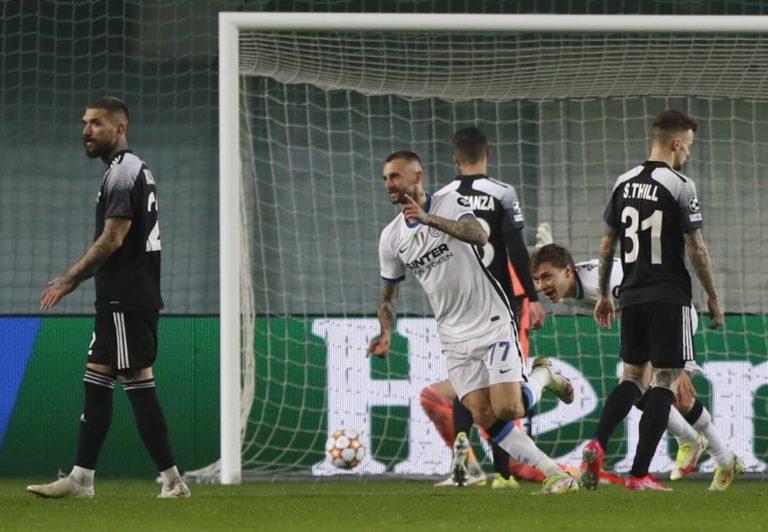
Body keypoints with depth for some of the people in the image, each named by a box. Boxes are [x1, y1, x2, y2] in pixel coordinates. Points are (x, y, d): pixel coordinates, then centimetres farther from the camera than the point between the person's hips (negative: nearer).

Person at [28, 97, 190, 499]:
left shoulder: (122, 173, -13)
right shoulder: (135, 171, 19)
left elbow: (112, 239, -19)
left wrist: (69, 279, -12)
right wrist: (76, 279, 20)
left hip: (126, 301, -11)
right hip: (124, 298, 11)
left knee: (138, 386, -10)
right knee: (95, 380, 10)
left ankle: (171, 479, -9)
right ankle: (81, 478, 12)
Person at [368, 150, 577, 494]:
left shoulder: (451, 204, -8)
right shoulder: (391, 237, 6)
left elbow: (480, 236, -29)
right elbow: (388, 296, 15)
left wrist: (429, 219, -42)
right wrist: (387, 333, -5)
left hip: (493, 323, -5)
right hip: (454, 338, 5)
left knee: (507, 409, -16)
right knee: (484, 417, -8)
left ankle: (542, 376, 16)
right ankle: (552, 473, 0)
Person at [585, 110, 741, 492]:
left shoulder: (623, 183, 8)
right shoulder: (679, 187, -10)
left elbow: (607, 245, 13)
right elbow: (696, 249, -10)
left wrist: (603, 294, 22)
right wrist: (713, 296, 0)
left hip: (631, 296, 6)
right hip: (669, 298, -6)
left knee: (632, 375, 16)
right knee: (665, 380, 0)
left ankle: (597, 445, -7)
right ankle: (639, 474, -5)